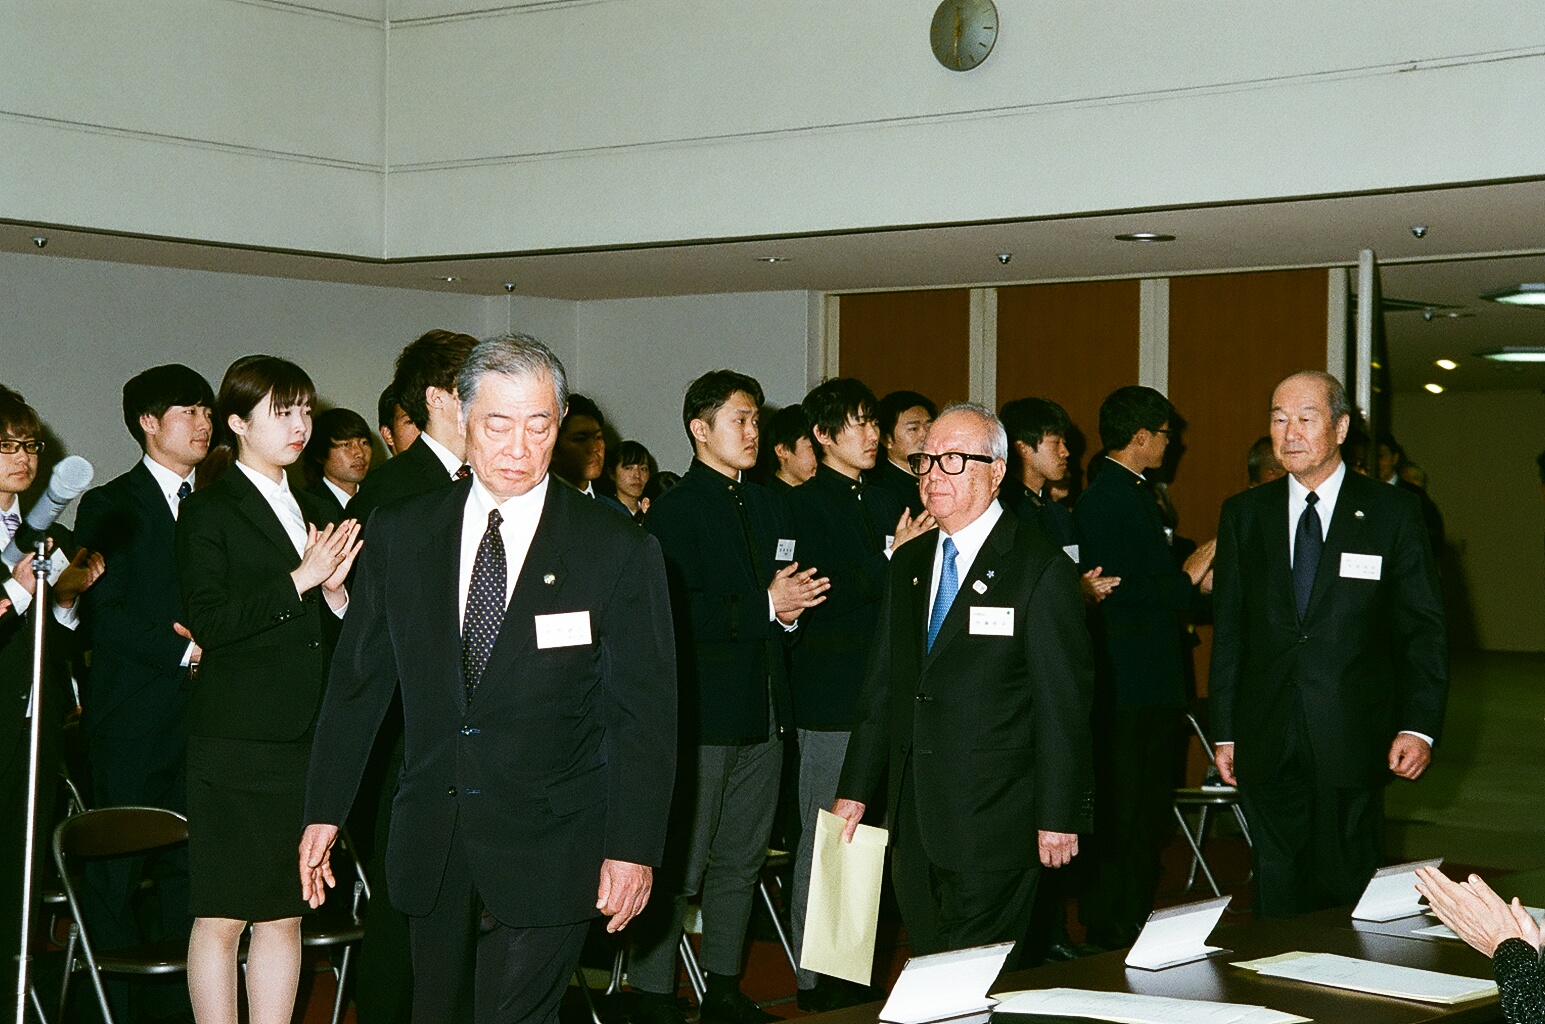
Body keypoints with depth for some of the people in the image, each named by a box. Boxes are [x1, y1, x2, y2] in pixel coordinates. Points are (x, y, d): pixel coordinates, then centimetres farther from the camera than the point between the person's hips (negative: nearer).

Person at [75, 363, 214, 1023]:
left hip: (198, 714, 4)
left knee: (185, 867, 4)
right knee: (118, 870, -2)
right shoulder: (110, 507, 1)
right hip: (131, 718, -4)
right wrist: (181, 652, -12)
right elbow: (102, 615, -8)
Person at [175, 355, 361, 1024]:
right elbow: (208, 623, -14)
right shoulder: (209, 511, -3)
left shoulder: (312, 512, 17)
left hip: (304, 741, 6)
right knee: (222, 916, -3)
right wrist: (299, 580, -15)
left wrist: (335, 588, -1)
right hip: (235, 743, -6)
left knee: (285, 915, 8)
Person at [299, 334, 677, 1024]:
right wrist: (324, 811, 7)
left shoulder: (619, 552, -4)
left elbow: (645, 715, -4)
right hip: (431, 849, 4)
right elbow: (357, 683, 10)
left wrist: (633, 847, -10)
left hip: (548, 852, -3)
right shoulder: (399, 534, 5)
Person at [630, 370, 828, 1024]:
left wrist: (792, 608, 1)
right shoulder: (675, 511, -7)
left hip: (761, 714, 8)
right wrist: (764, 607, -16)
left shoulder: (769, 509, 18)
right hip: (701, 716, -7)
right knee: (678, 867, -5)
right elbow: (676, 617, -18)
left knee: (741, 861, 13)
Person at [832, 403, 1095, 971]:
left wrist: (1060, 817, -12)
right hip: (913, 818, 6)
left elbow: (1063, 705, -9)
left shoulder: (1041, 568, -7)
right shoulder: (908, 563, 14)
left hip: (994, 823, -6)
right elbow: (881, 686, 16)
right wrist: (855, 790, 12)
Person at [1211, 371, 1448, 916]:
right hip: (1267, 743, 2)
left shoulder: (1391, 512, 1)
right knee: (1277, 889, 6)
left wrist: (1420, 726, -9)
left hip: (1353, 742, -2)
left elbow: (1424, 628, 0)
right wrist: (1225, 731, 6)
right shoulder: (1244, 515, 8)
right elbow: (1228, 630, 10)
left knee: (1347, 888, 3)